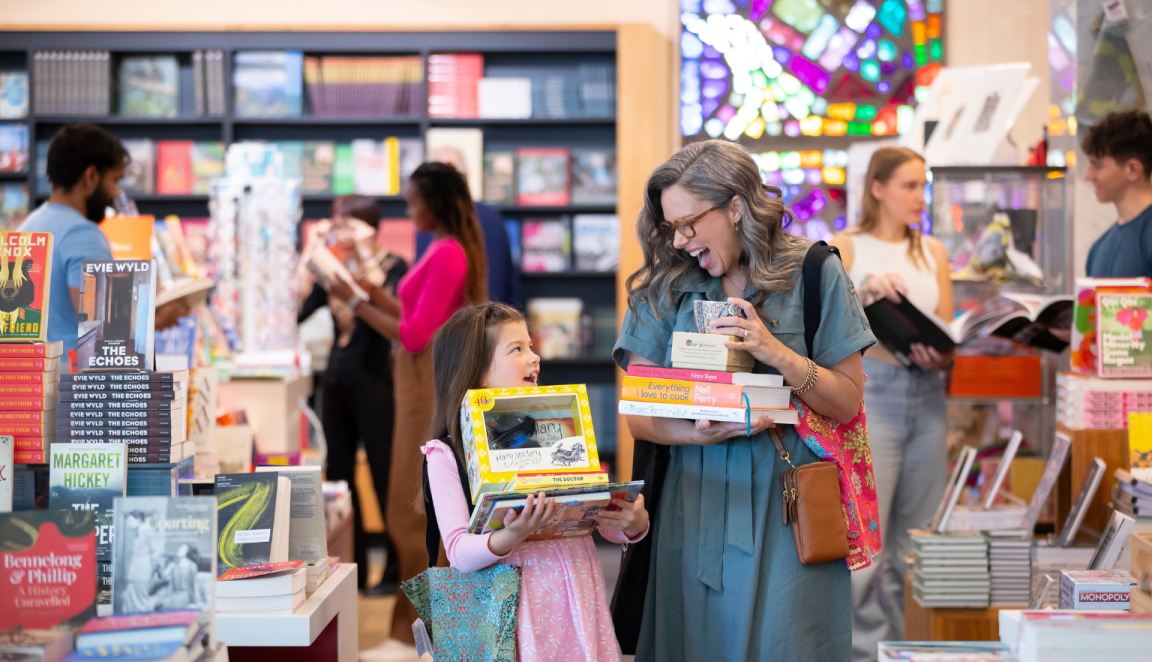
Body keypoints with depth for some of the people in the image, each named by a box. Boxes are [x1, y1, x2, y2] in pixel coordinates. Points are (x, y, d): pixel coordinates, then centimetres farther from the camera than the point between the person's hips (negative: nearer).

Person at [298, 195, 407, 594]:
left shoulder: (392, 267, -2)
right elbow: (294, 311, -2)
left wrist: (366, 254, -18)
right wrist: (310, 252, -1)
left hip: (374, 385, -6)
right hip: (337, 383, 6)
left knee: (385, 478, -3)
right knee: (339, 478, 8)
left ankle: (397, 572, 5)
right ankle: (352, 568, 17)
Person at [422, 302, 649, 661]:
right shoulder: (447, 454, -2)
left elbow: (606, 520, 10)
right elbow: (459, 552, -10)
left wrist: (634, 524, -12)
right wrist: (512, 537, -28)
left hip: (578, 591, 4)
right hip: (519, 601, -4)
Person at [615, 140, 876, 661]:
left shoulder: (813, 274, 0)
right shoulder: (664, 289, 7)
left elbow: (848, 403, 0)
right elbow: (638, 417, 3)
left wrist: (777, 353, -15)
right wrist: (701, 433, -17)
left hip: (786, 505, -2)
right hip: (694, 505, 2)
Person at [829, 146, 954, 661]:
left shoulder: (932, 252, 16)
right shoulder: (845, 248, 3)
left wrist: (939, 357, -7)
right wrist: (865, 292, -21)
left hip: (926, 395, 4)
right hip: (869, 392, -4)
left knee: (918, 542, 4)